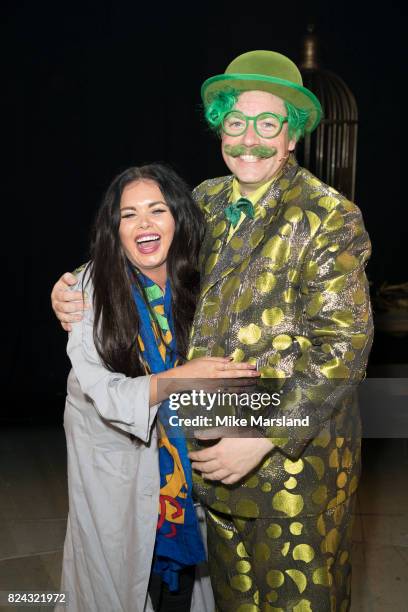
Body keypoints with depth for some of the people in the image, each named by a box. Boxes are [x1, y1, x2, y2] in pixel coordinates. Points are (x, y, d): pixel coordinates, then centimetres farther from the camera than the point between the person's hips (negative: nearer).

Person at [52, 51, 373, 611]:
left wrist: (264, 439, -23)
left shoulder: (329, 218, -14)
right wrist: (75, 288, -5)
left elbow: (343, 344, -18)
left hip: (295, 453, -5)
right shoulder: (206, 201, 3)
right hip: (214, 445, 5)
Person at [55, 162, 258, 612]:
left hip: (181, 447, 3)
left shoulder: (192, 283, -8)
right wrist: (184, 377, -36)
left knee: (182, 571, 17)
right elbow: (105, 393, -24)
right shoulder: (91, 289, -20)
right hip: (112, 449, -3)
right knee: (122, 566, 15)